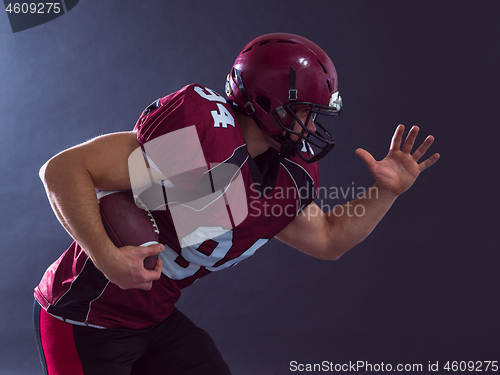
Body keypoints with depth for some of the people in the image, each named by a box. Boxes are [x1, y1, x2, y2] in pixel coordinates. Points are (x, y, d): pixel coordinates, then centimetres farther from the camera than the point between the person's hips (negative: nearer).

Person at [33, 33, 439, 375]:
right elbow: (64, 169, -27)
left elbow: (327, 240, 18)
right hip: (85, 322, -8)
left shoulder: (285, 178, 0)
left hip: (156, 321, 8)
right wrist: (108, 257, -35)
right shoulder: (202, 134, -28)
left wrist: (387, 192, 6)